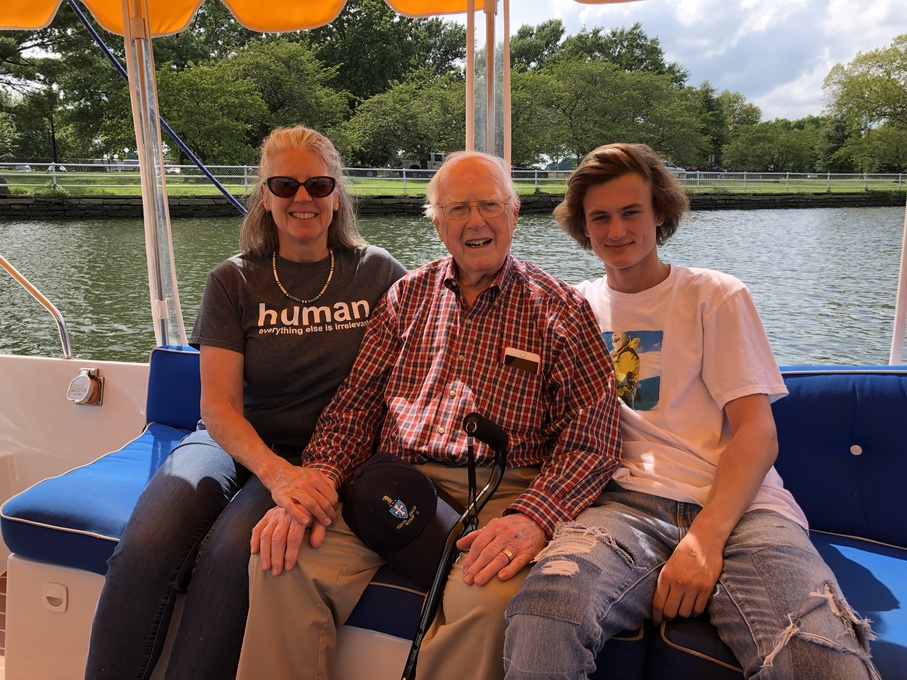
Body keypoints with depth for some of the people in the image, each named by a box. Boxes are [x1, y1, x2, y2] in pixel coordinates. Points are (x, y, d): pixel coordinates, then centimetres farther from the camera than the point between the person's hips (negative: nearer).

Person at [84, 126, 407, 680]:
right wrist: (275, 471, -28)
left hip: (321, 453, -1)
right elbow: (219, 405, -6)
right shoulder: (233, 282, 2)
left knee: (230, 549, -31)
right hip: (233, 444, 2)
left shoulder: (376, 272, 2)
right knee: (148, 544, -27)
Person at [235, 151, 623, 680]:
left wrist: (532, 516, -21)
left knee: (487, 599, -33)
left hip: (501, 492, -2)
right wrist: (317, 478, -8)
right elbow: (355, 404, 11)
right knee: (282, 562, -21)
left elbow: (592, 438, -3)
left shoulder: (559, 308, 4)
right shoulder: (407, 296, 15)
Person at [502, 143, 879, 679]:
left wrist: (707, 536, -15)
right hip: (629, 504, 1)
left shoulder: (717, 297, 9)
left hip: (737, 505, 0)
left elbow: (758, 431, 1)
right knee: (543, 619, -32)